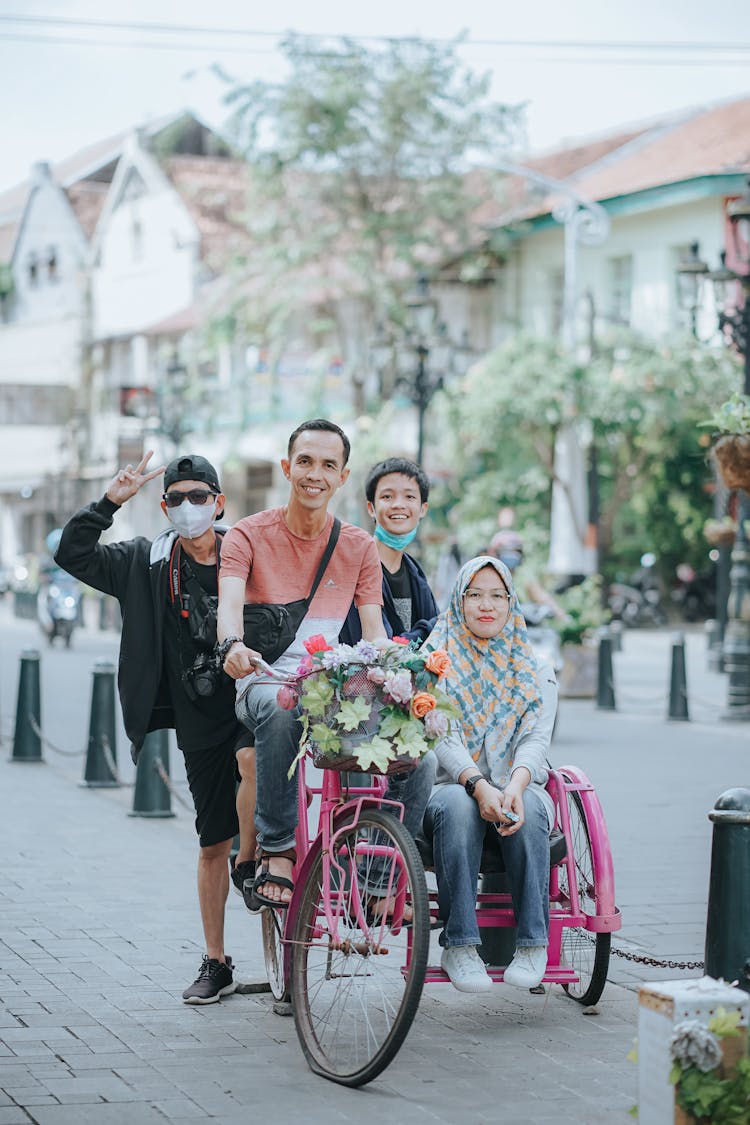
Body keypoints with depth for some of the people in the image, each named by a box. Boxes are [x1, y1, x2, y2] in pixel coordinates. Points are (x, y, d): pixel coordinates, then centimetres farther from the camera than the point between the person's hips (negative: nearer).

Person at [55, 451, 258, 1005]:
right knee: (212, 844, 9)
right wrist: (111, 501, -9)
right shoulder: (146, 564, 4)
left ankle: (252, 864, -13)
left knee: (253, 758, -37)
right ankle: (216, 964, 20)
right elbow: (73, 553, 0)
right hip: (199, 720, 3)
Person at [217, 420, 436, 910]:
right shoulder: (249, 535, 3)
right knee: (282, 708, -41)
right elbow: (230, 600, -15)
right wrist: (233, 645, -38)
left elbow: (374, 629, 6)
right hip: (266, 680, -3)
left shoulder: (359, 547, 12)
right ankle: (277, 851, -27)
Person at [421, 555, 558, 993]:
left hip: (520, 788, 1)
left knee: (527, 807, -34)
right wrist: (479, 785, -27)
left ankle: (533, 943, -29)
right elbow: (441, 738, -8)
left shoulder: (535, 672, 13)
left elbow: (536, 738, -3)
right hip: (454, 785, -1)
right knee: (457, 805, -36)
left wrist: (515, 784, -27)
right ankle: (459, 945, -33)